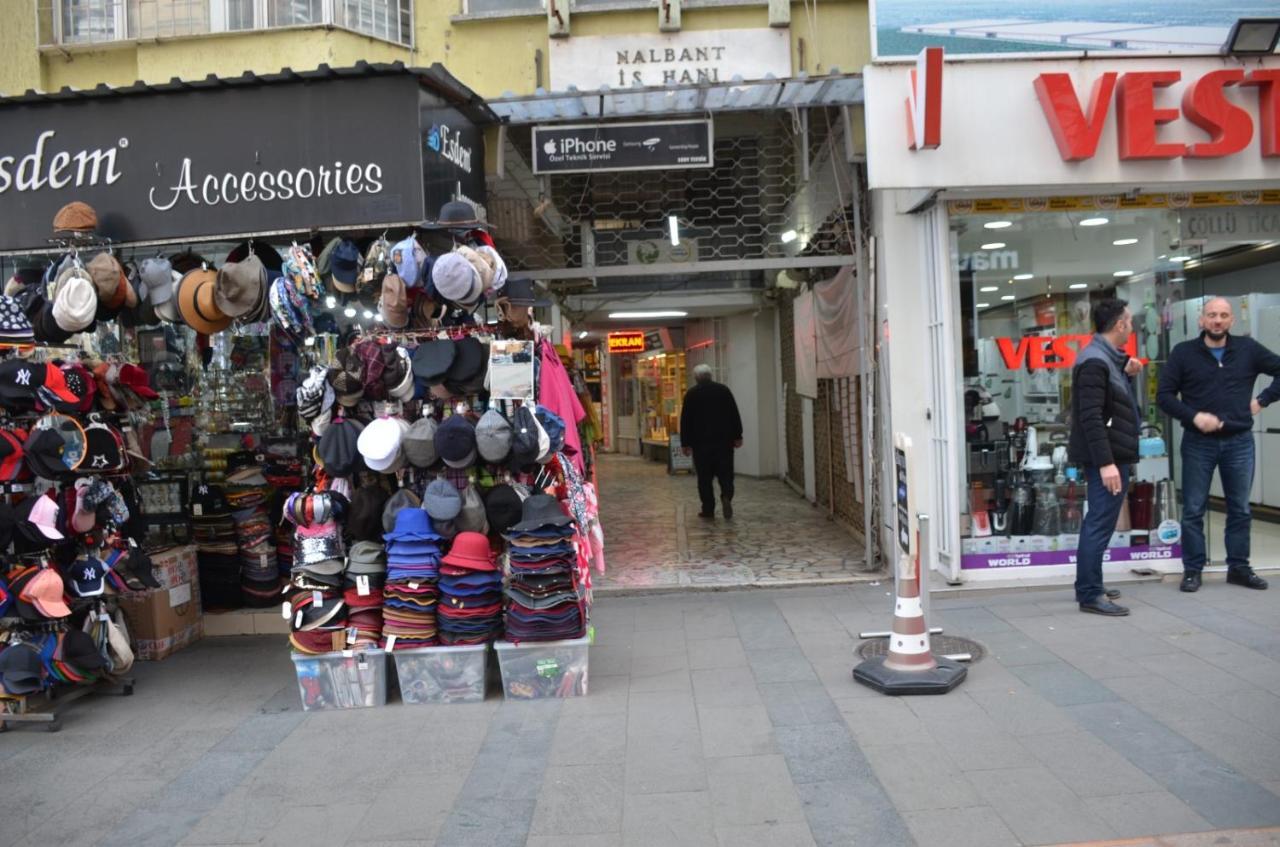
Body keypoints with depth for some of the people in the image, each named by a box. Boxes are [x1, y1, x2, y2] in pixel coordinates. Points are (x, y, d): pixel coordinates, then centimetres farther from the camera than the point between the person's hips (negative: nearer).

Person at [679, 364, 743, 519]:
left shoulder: (691, 394, -1)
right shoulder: (724, 390, 4)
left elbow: (685, 420, -1)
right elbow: (735, 415, 5)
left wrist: (685, 443, 3)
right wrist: (738, 436, 10)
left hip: (701, 442, -1)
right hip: (724, 440, 2)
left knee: (704, 477, 4)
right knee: (725, 473, 8)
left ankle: (708, 509, 4)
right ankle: (726, 496, -16)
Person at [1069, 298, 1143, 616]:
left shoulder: (1105, 357, 14)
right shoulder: (1095, 361, -17)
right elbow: (1091, 417, -23)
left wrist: (1126, 372, 9)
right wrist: (1106, 462, -26)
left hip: (1111, 455, 11)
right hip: (1107, 457, -11)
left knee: (1097, 522, 16)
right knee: (1100, 524, -7)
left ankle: (1088, 586, 25)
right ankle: (1090, 595, -1)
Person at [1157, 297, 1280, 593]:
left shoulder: (1248, 349, 3)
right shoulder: (1183, 353, -2)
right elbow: (1164, 395, -3)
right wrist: (1193, 416, -15)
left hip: (1239, 442, 2)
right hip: (1198, 443, -2)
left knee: (1240, 509, 10)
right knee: (1193, 510, 2)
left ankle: (1239, 568, 22)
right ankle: (1192, 570, 10)